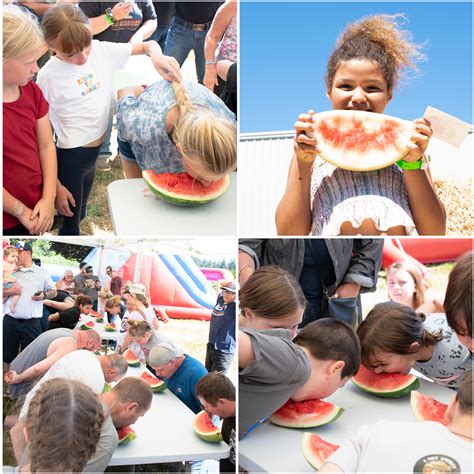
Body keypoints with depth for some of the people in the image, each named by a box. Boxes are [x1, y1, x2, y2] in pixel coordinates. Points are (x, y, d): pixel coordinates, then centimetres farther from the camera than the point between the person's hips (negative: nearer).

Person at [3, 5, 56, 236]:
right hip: (7, 221, -6)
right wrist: (21, 211, -12)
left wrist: (48, 199, -7)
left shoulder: (32, 91, 0)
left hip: (38, 209, 6)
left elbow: (46, 145, 2)